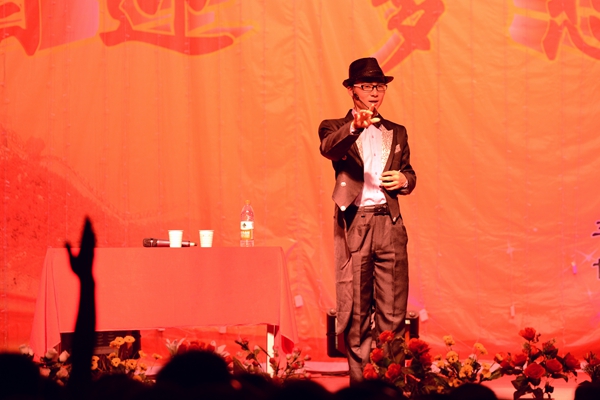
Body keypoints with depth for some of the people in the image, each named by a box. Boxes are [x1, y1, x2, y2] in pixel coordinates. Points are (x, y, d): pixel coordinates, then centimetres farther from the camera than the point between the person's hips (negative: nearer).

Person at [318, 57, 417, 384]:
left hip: (390, 225, 3)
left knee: (392, 311, -2)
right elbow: (329, 149, -17)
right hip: (354, 226, -3)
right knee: (355, 311, 0)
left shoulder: (396, 133, 19)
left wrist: (404, 180, 1)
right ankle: (361, 382, 6)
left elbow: (409, 174, 25)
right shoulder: (335, 128, 6)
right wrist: (354, 126, -36)